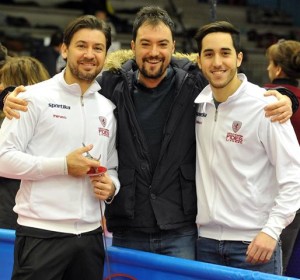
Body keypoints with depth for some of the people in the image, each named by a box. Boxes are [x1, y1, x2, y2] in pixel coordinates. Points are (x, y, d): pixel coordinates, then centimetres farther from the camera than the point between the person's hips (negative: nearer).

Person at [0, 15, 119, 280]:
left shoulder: (108, 109, 15)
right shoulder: (36, 97, -2)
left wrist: (111, 186, 0)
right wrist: (63, 165, -14)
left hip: (90, 235, 5)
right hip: (41, 234, -5)